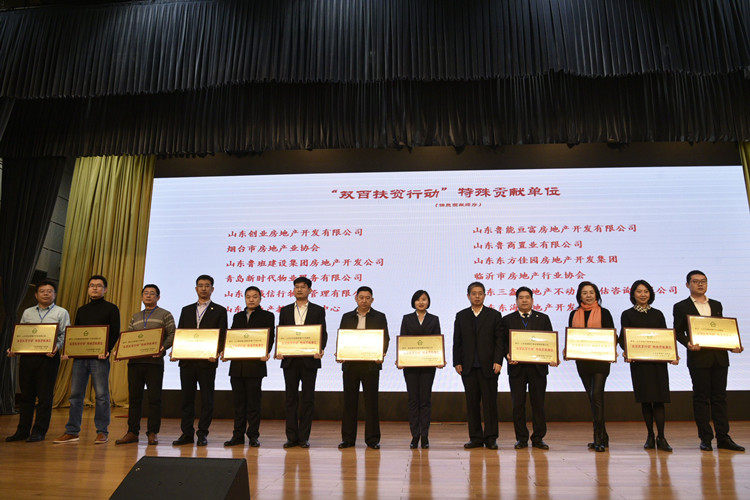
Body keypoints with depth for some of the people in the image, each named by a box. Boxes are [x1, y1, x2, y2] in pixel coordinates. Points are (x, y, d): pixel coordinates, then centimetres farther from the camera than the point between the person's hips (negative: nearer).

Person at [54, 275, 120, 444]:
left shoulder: (111, 308, 3)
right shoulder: (81, 310, 19)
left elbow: (115, 333, -4)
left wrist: (107, 350, -19)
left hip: (99, 357, -5)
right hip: (80, 356, 5)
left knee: (101, 395, -2)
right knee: (75, 394, 6)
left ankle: (102, 432, 4)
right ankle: (72, 432, 15)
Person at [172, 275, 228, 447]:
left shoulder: (219, 311, 4)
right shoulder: (186, 310, 16)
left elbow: (222, 336, -1)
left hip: (207, 361, -3)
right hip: (187, 361, 4)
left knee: (207, 399, 2)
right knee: (187, 398, 8)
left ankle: (202, 434, 11)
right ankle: (187, 433, 16)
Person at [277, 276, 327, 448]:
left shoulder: (318, 310, 6)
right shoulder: (285, 310, 12)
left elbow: (323, 333, 1)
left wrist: (320, 349, -17)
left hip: (309, 360, -2)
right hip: (289, 360, 2)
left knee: (308, 398, 2)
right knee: (291, 398, 6)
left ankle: (304, 437, 11)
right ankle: (292, 437, 14)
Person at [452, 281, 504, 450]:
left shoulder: (494, 315, 5)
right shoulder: (461, 316, 10)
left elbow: (500, 340, 1)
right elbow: (457, 341, 8)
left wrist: (498, 361, -9)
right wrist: (457, 362, 1)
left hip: (488, 366, -2)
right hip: (468, 366, 2)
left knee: (490, 402, 1)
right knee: (472, 403, 6)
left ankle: (491, 438, 11)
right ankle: (475, 437, 16)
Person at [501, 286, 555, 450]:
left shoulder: (543, 318, 9)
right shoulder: (507, 320, 7)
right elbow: (504, 342, 4)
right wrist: (508, 355, -15)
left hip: (538, 367, 0)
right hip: (516, 367, 0)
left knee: (538, 403, 5)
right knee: (518, 404, 4)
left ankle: (538, 438, 16)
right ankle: (521, 438, 15)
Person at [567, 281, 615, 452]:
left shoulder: (603, 313, 2)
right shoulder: (574, 314, 11)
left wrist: (612, 351, -16)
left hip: (600, 360, -4)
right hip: (582, 360, 4)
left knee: (596, 395, -13)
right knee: (592, 397, 10)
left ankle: (598, 438, -7)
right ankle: (602, 438, 21)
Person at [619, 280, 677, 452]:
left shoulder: (657, 314, 12)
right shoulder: (627, 314, 6)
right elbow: (623, 338, 1)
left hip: (658, 361, 1)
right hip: (638, 362, -1)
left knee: (659, 398, -5)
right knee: (645, 399, 3)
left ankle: (661, 438, 0)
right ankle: (650, 436, 14)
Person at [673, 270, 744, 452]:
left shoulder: (717, 305, 16)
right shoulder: (681, 307, 2)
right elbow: (678, 332, -1)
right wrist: (688, 344, -20)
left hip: (720, 357, 4)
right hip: (699, 358, -4)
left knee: (719, 397, 7)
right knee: (701, 398, 1)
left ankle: (723, 438, 13)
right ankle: (705, 438, 8)